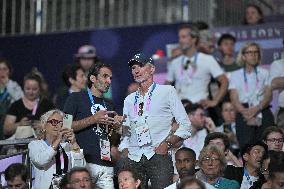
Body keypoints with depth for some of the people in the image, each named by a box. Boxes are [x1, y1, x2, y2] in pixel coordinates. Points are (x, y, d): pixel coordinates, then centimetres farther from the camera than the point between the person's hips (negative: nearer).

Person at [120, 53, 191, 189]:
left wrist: (168, 143, -10)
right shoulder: (129, 100, 22)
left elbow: (185, 126, 3)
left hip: (158, 157, -4)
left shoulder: (167, 91, 8)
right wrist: (125, 151, 7)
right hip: (133, 159, 4)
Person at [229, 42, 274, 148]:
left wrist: (257, 108, -14)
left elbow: (269, 96, 4)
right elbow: (234, 99, 2)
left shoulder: (264, 73, 13)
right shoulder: (236, 75, 12)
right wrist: (245, 112, -15)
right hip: (243, 114, -1)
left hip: (263, 112, 1)